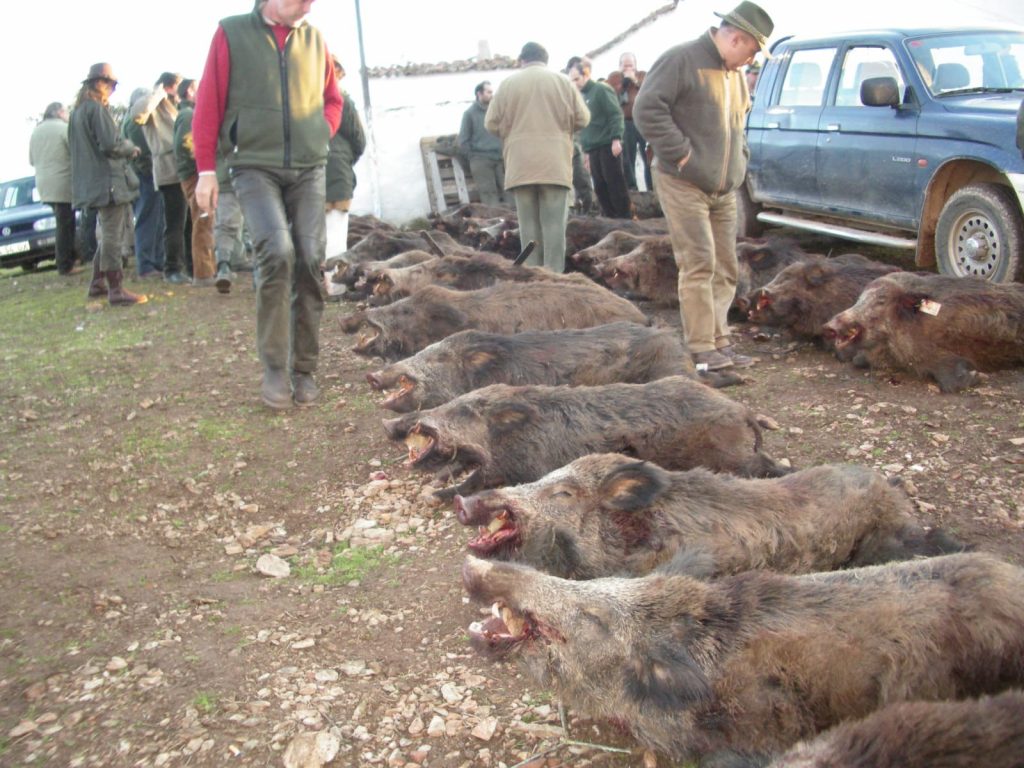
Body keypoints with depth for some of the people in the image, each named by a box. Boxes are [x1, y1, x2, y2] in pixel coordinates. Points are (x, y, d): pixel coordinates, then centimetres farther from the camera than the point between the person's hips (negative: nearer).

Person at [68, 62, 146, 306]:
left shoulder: (77, 111, 16)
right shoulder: (97, 109, -12)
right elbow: (111, 143, -20)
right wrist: (132, 148, 0)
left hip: (91, 183, 9)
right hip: (109, 180, -9)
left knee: (108, 234, 19)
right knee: (114, 236, -7)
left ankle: (98, 283, 24)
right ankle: (116, 290, -6)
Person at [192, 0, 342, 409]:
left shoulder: (313, 39, 11)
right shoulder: (232, 34, 1)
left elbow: (332, 98, 24)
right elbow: (208, 104, 0)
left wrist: (321, 136, 7)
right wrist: (206, 169, -3)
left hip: (309, 169, 4)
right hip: (255, 167, -4)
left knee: (310, 261, -3)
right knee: (277, 251, -22)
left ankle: (303, 369, 8)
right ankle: (274, 367, -11)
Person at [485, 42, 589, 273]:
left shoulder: (508, 83, 4)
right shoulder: (562, 81, 5)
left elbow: (491, 123, 4)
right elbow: (582, 119, 6)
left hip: (520, 165, 1)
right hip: (555, 163, -1)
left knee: (528, 223, 5)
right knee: (554, 221, 0)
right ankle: (554, 275, -4)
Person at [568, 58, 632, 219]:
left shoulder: (601, 90, -4)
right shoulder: (582, 96, 19)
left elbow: (616, 114, -11)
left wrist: (616, 139, -20)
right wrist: (587, 151, 20)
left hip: (607, 145, -8)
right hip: (593, 148, 8)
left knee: (615, 184, -7)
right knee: (600, 187, 4)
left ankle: (626, 218, -2)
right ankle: (612, 218, 9)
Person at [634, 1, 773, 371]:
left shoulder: (735, 75, 18)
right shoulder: (681, 60, -9)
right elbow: (646, 108, -17)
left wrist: (738, 158, 14)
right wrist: (680, 153, -18)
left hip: (724, 188, 8)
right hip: (684, 185, -8)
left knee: (725, 268, 7)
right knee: (699, 264, -10)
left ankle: (719, 340, 14)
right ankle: (701, 347, -5)